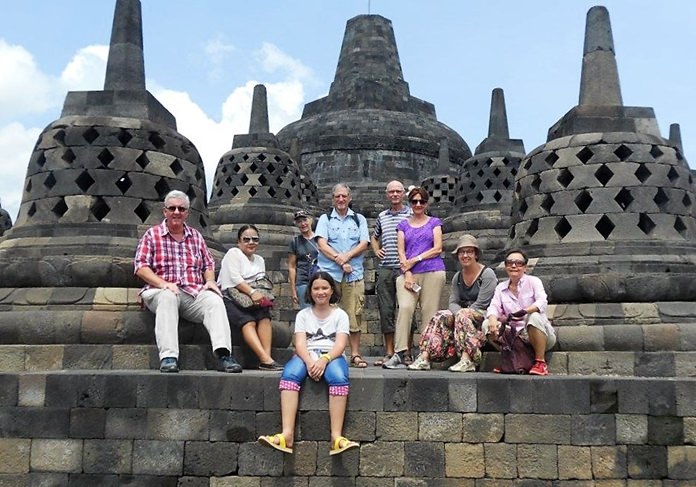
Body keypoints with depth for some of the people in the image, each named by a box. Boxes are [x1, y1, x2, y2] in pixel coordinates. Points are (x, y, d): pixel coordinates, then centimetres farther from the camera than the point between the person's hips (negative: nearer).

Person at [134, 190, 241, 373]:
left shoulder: (196, 236, 22)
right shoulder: (152, 235, 11)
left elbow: (208, 264, 23)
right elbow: (141, 267, 0)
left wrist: (210, 281, 0)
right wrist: (163, 284, -16)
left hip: (194, 293, 3)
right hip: (161, 292, -3)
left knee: (215, 300, -27)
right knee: (168, 297, -38)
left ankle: (223, 355, -39)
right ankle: (168, 357, -43)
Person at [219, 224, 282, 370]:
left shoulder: (260, 260, 22)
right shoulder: (233, 253, 2)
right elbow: (235, 278, -12)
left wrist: (261, 296, -10)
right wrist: (252, 292, -26)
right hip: (230, 297, -5)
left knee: (264, 316, -25)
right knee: (248, 321, -30)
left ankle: (266, 358, -36)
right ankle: (266, 359, -44)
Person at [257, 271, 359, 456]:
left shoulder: (340, 315, 12)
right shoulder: (303, 314, 16)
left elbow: (340, 344, -2)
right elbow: (300, 343, 1)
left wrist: (324, 360, -23)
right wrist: (309, 362, -21)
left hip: (332, 356, -1)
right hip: (307, 356, 1)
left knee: (339, 377, -36)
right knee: (290, 374, -33)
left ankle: (336, 436, -41)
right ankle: (287, 434, -43)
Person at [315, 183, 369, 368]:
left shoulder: (359, 219, 16)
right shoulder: (325, 219, 11)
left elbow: (364, 244, 4)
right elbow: (322, 244, -2)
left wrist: (347, 256, -12)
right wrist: (340, 261, -13)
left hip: (354, 275, 1)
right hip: (329, 274, -1)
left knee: (354, 314, -1)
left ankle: (355, 355, 4)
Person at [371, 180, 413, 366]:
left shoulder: (411, 214, 3)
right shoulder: (382, 216, 16)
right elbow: (374, 237, 32)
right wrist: (376, 250, 13)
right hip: (385, 268, 4)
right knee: (386, 310, 4)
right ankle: (389, 352, 11)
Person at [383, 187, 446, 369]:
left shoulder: (434, 222, 14)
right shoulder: (403, 225, 18)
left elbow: (437, 248, 3)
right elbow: (401, 252, 9)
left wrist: (414, 260, -5)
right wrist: (407, 274, -5)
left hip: (433, 272, -1)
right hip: (409, 273, 1)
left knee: (429, 312, -6)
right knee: (405, 307, -19)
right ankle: (400, 353, -21)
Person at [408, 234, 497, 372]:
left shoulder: (487, 274, -8)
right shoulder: (457, 277, 13)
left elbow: (481, 304, -15)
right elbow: (453, 302, 4)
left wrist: (461, 313, -18)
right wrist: (458, 313, -18)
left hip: (485, 317, -6)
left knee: (463, 315, -34)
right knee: (441, 317, -17)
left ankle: (467, 361, -43)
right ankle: (424, 357, -28)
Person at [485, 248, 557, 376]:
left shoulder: (533, 281, 1)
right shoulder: (500, 288, 12)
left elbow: (542, 302, -18)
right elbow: (494, 307, -4)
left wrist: (525, 311, -38)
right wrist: (493, 319, -29)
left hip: (538, 334, -3)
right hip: (515, 335, 3)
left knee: (534, 316, -35)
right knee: (487, 324, -15)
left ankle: (540, 362, -24)